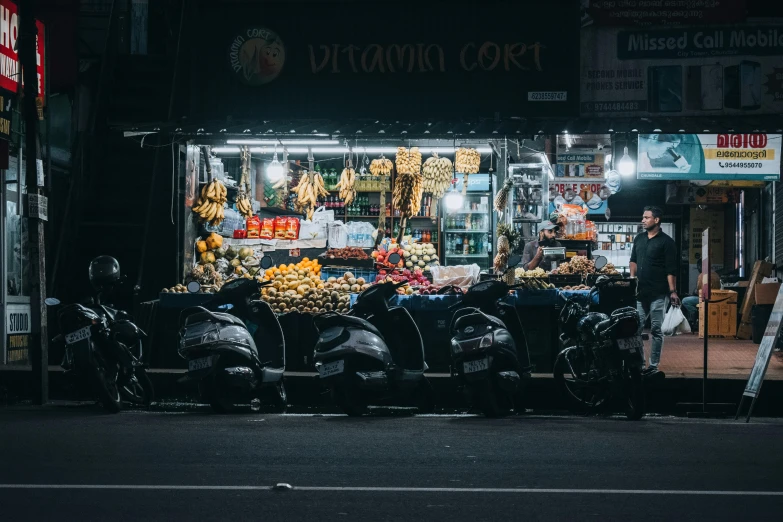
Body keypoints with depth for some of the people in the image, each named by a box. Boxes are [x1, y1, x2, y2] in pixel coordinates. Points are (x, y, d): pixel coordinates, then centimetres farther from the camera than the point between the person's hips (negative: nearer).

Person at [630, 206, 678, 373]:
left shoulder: (666, 242, -4)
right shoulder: (639, 239, 14)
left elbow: (671, 270, -8)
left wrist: (673, 291, -14)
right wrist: (632, 278, 7)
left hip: (658, 293, -6)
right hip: (640, 292, 6)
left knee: (656, 330, -1)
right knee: (636, 328, 4)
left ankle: (654, 365, 3)